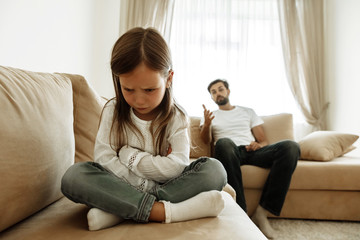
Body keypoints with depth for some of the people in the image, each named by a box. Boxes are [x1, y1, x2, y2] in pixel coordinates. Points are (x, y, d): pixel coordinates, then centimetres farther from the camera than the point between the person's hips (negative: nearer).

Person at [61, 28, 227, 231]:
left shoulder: (176, 117, -5)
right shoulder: (113, 111, -3)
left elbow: (177, 167, -16)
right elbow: (104, 158, -13)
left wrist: (130, 156, -12)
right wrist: (145, 186, -22)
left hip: (167, 184, 1)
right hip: (121, 185, 0)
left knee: (214, 170, -23)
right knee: (74, 176, -26)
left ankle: (118, 209, -30)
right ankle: (161, 211, -34)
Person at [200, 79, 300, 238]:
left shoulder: (247, 112, 29)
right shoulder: (210, 116, 24)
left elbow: (264, 140, 20)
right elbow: (205, 140, 5)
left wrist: (258, 144, -5)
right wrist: (207, 124, -18)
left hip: (252, 152, 3)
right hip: (230, 153, -2)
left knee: (290, 146, -26)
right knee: (224, 142, -40)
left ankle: (262, 212, -26)